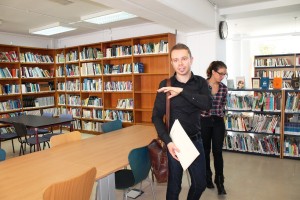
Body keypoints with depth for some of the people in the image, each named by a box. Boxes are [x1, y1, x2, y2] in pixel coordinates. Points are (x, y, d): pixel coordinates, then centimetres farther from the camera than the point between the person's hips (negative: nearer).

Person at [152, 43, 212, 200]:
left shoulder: (200, 82, -1)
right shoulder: (165, 85, -8)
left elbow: (208, 104, -20)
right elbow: (156, 117, -9)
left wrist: (182, 91, -26)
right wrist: (168, 141, -22)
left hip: (195, 140, 3)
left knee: (200, 183, 17)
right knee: (174, 185, 12)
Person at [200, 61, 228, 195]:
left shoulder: (224, 88, 2)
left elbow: (223, 105, 12)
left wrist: (220, 116, 11)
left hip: (218, 122, 3)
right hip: (204, 122, -2)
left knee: (218, 152, 3)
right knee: (205, 151, 11)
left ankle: (219, 182, 15)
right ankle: (207, 178, 29)